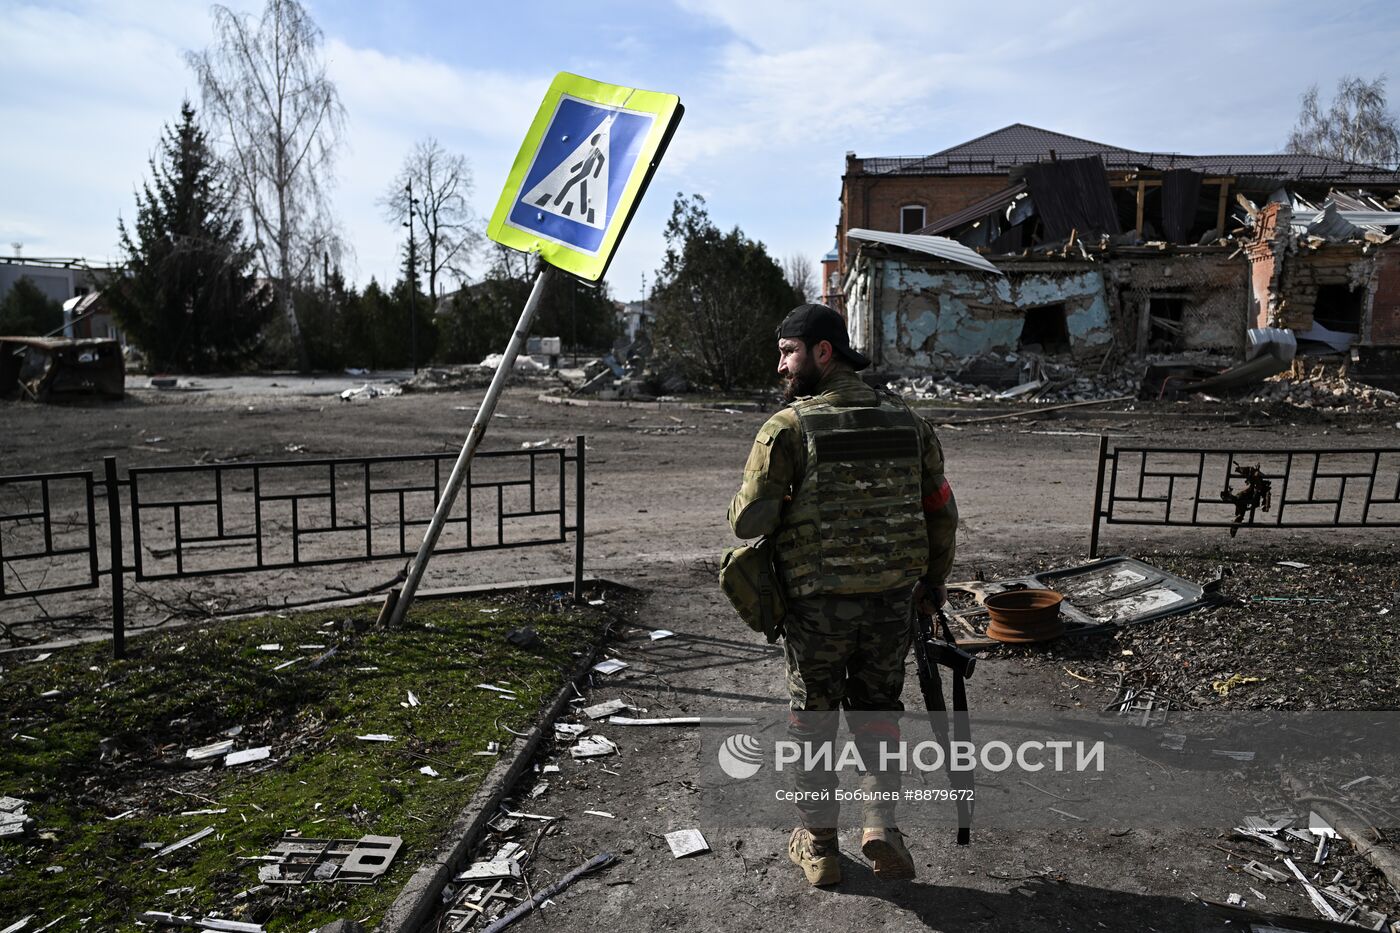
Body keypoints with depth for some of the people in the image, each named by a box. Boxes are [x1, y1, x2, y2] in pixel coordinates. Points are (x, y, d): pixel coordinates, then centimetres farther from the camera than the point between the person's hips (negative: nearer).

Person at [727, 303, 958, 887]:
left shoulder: (788, 428, -12)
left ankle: (818, 843, 27)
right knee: (877, 712, 23)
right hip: (893, 599, 3)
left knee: (813, 719, 16)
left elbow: (748, 520, -15)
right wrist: (932, 587, 19)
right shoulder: (906, 420, 3)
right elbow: (941, 512, 8)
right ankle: (881, 827, 16)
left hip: (817, 603, -3)